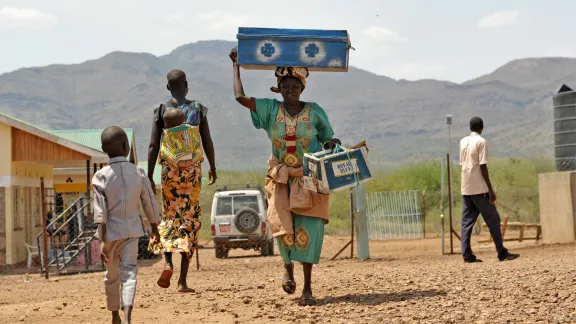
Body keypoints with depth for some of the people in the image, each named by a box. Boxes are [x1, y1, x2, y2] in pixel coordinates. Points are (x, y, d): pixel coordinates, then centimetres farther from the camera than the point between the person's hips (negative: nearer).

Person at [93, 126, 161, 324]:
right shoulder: (138, 173, -4)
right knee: (129, 272, -2)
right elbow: (150, 205, 4)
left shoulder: (101, 177, -10)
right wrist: (154, 229, 19)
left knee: (111, 275, 15)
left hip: (111, 232, 0)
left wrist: (102, 242, -15)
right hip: (131, 230, 1)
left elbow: (100, 213, -15)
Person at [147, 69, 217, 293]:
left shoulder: (161, 111, -1)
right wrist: (213, 168, 18)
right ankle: (183, 281, 0)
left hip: (169, 170, 0)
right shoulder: (198, 109, 0)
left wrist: (149, 177, 0)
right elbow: (208, 143, 3)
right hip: (193, 169, 0)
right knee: (189, 220, 4)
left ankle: (168, 263, -5)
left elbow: (153, 146, -4)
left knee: (169, 216, 18)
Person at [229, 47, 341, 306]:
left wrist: (332, 144, -11)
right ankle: (288, 266, 27)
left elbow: (327, 139, 12)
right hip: (281, 179, 1)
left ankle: (307, 289, -4)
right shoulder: (271, 110, 1)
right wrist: (236, 66, 4)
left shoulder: (315, 112, 1)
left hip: (310, 179, -1)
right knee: (283, 228, -6)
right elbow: (240, 97, -5)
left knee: (307, 230, -8)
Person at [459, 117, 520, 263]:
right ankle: (502, 253, 2)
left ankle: (467, 254, -5)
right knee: (493, 219, 1)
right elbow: (483, 167, -14)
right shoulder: (481, 141, -9)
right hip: (479, 188, -6)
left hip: (466, 189, 6)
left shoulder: (463, 142, 12)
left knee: (467, 221, 4)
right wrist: (490, 190, -13)